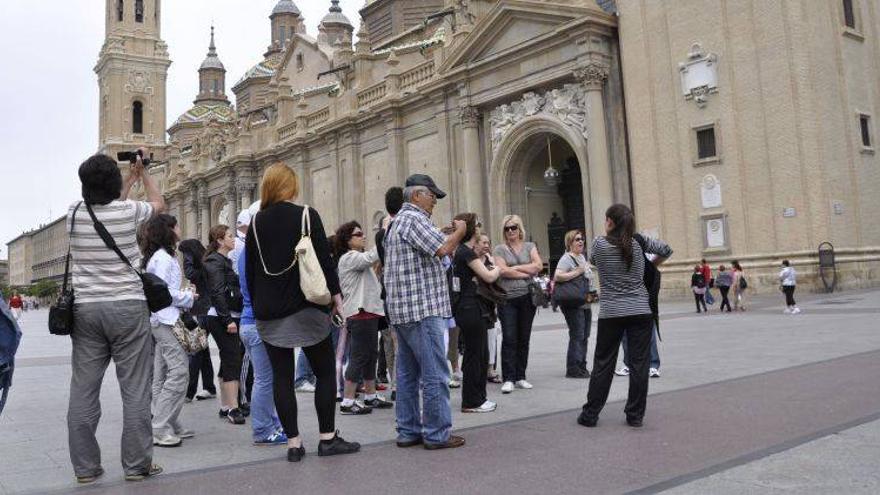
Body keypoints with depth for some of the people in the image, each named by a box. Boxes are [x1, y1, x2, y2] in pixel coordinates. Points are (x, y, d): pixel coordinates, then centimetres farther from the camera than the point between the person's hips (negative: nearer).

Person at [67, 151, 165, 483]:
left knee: (83, 390, 7)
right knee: (135, 390, 2)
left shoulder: (75, 214, 3)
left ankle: (84, 467, 14)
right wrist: (142, 171, 26)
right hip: (128, 308, -4)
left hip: (85, 309, 4)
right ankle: (137, 465, 7)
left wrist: (129, 181, 34)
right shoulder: (129, 211, -7)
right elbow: (159, 203, 16)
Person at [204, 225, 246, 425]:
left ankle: (225, 406, 18)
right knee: (233, 361, -11)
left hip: (227, 317, 10)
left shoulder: (225, 260, 19)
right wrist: (228, 320, -22)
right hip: (221, 318, -10)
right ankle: (233, 408, -10)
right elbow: (218, 292, -18)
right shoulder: (216, 261, -10)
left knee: (228, 362, 12)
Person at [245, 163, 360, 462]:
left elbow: (250, 270, 8)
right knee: (325, 371, 8)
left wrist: (257, 305, 15)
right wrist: (335, 295, 0)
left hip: (268, 313, 3)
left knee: (282, 376, 7)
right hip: (305, 308, -3)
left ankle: (293, 443, 9)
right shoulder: (307, 215, -5)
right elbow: (324, 259, -8)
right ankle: (328, 438, 9)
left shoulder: (256, 222, 6)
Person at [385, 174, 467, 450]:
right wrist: (459, 232, -3)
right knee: (435, 374, -5)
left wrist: (452, 238, 15)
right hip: (422, 308, -10)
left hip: (401, 311, 11)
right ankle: (437, 434, 0)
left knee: (407, 373, 12)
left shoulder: (397, 222, 21)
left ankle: (408, 431, 17)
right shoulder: (414, 218, -12)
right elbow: (443, 249, -21)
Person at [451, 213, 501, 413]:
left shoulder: (462, 250, 14)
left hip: (469, 307, 10)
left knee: (481, 354, 15)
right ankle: (471, 402, 8)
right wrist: (498, 269, 2)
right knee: (474, 354, -1)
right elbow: (488, 277, -17)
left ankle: (478, 398, 24)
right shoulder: (467, 252, -15)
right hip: (469, 308, -10)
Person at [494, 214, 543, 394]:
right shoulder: (500, 249, 6)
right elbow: (503, 271, -9)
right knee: (509, 339, -6)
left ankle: (520, 377, 15)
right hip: (507, 298, -2)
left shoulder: (529, 246, 12)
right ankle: (508, 379, -4)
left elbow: (538, 265, -3)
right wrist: (527, 273, -6)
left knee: (524, 339, 7)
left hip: (527, 297, 2)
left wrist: (516, 267, -6)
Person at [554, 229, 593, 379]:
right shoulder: (567, 258, -10)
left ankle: (582, 366, 19)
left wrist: (592, 293, 14)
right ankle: (573, 368, -3)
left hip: (585, 303, 9)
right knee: (577, 336, -9)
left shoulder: (582, 257, 18)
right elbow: (557, 276, -24)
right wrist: (577, 272, -20)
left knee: (584, 336, 11)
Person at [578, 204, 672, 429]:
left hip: (611, 313, -1)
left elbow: (591, 260, 14)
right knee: (639, 363, 5)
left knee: (603, 364, 7)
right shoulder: (639, 242, 1)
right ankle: (635, 416, 10)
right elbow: (666, 250, 12)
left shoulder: (599, 243, -5)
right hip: (641, 311, 1)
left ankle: (590, 414, 13)